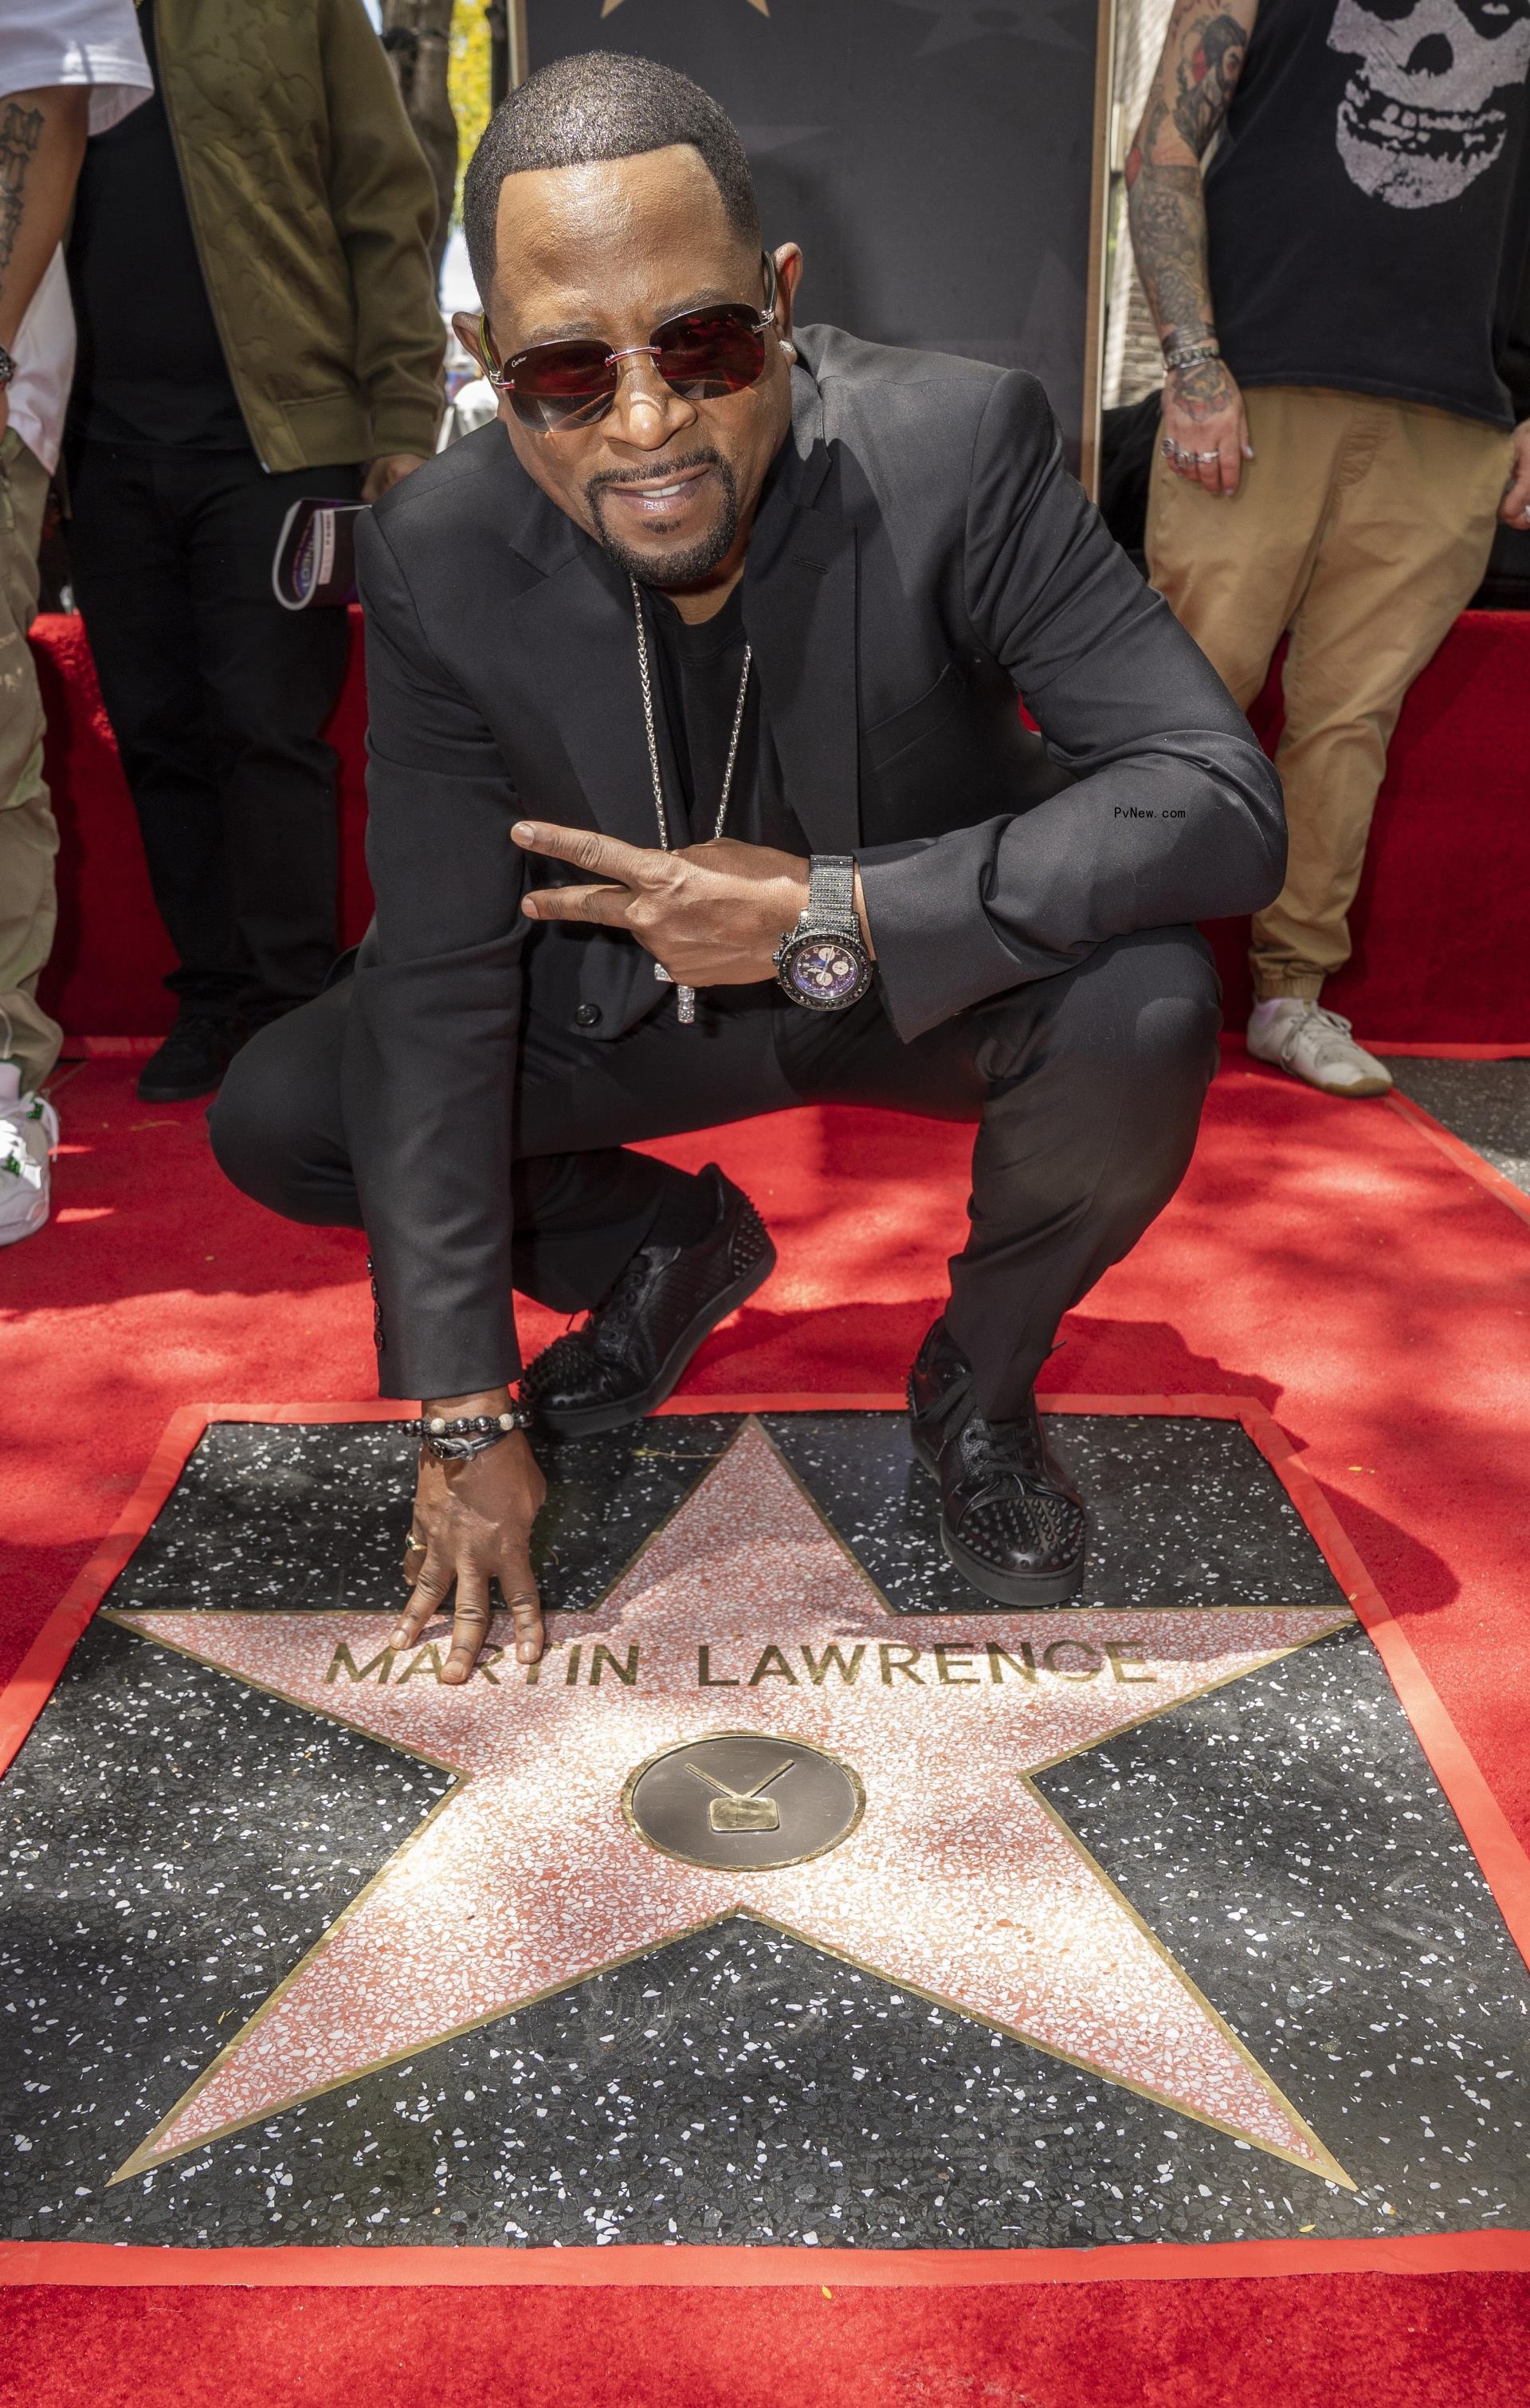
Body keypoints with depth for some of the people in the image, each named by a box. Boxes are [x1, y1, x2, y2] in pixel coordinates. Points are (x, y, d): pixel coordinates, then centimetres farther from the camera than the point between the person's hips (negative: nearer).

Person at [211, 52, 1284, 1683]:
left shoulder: (956, 447, -27)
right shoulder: (437, 560, -21)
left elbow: (1222, 799, -30)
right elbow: (440, 985, -18)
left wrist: (830, 916, -39)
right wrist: (463, 1420, -18)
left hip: (928, 979, -2)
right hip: (638, 990, 2)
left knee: (1143, 1015, -33)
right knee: (274, 1118, -10)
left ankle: (980, 1379, -1)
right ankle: (665, 1248, 16)